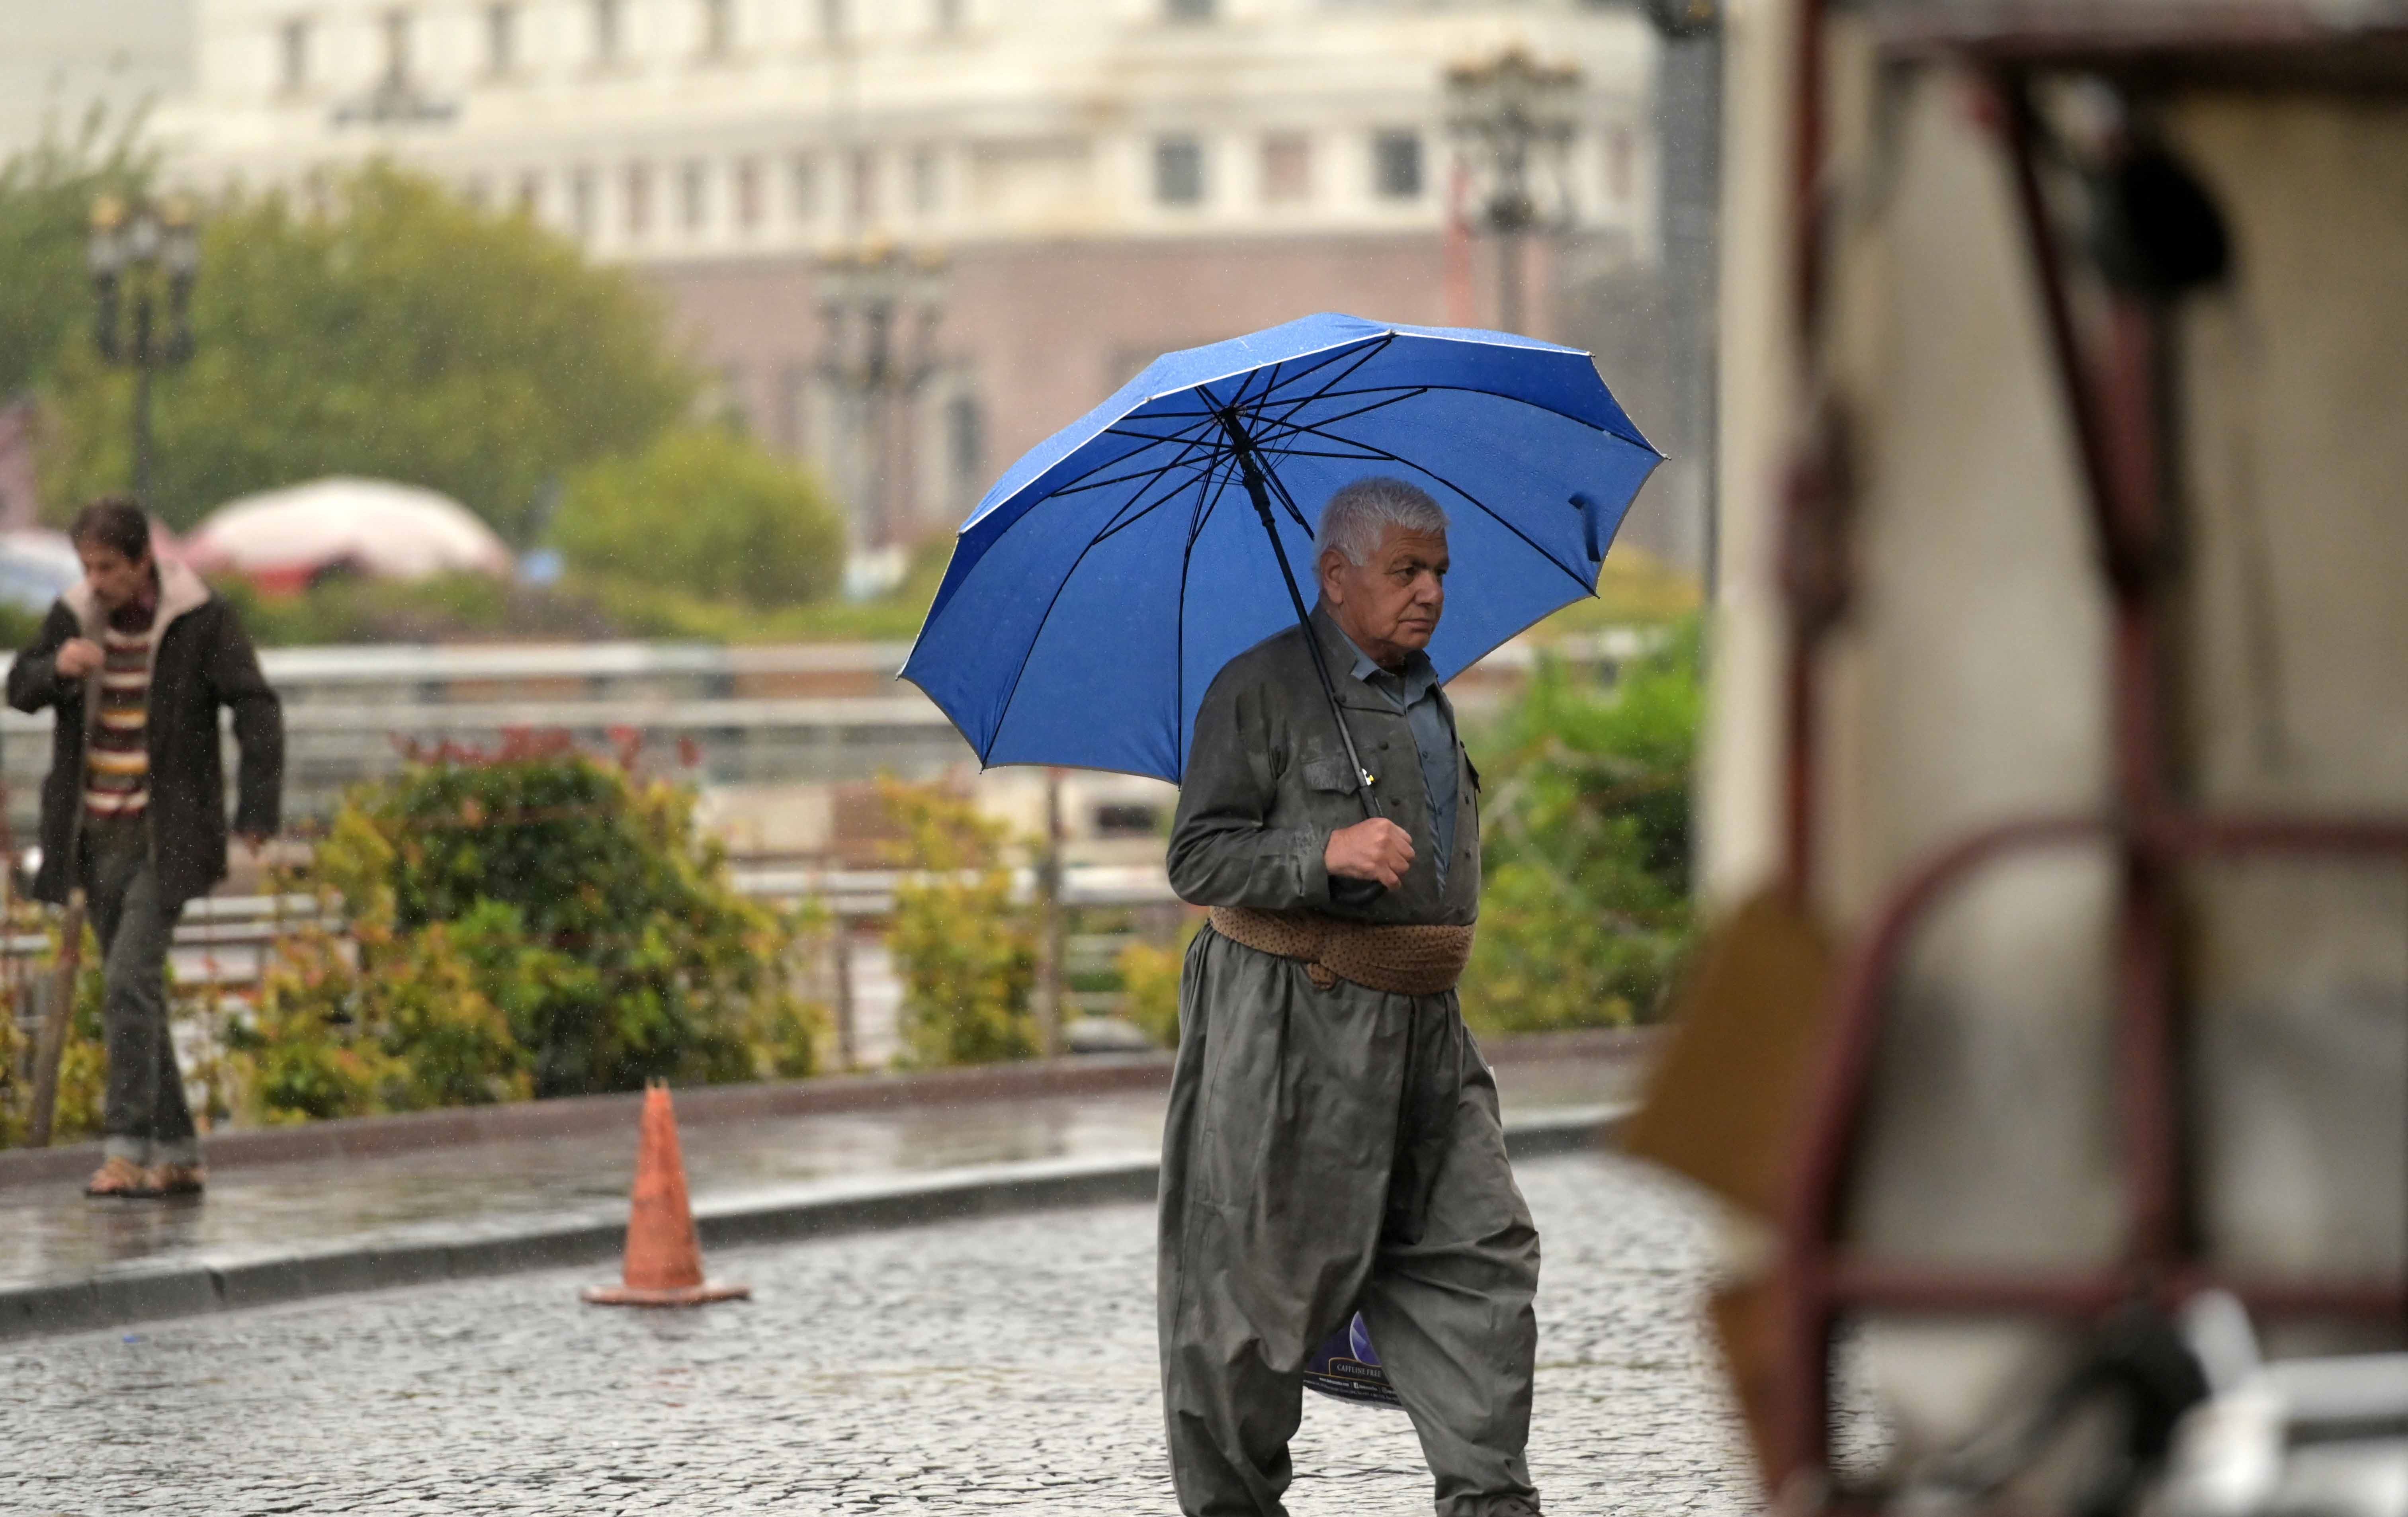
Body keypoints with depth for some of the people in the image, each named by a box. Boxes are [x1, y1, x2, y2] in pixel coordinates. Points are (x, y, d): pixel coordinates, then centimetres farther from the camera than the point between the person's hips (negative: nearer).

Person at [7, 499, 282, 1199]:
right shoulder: (75, 615, 3)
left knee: (130, 984, -18)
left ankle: (127, 1151, -18)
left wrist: (257, 812, -19)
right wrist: (58, 666, -19)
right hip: (98, 837, 6)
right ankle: (177, 1155, 16)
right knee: (135, 996, 9)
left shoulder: (202, 619, -10)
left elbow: (257, 710, -11)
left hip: (167, 838, -5)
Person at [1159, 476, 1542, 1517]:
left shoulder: (1425, 697, 16)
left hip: (1420, 1035, 7)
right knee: (1258, 1274, -1)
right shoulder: (1261, 690, -8)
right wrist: (1328, 853, -27)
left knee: (1478, 1255, -3)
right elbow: (1200, 859, -14)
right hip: (1288, 1031, -7)